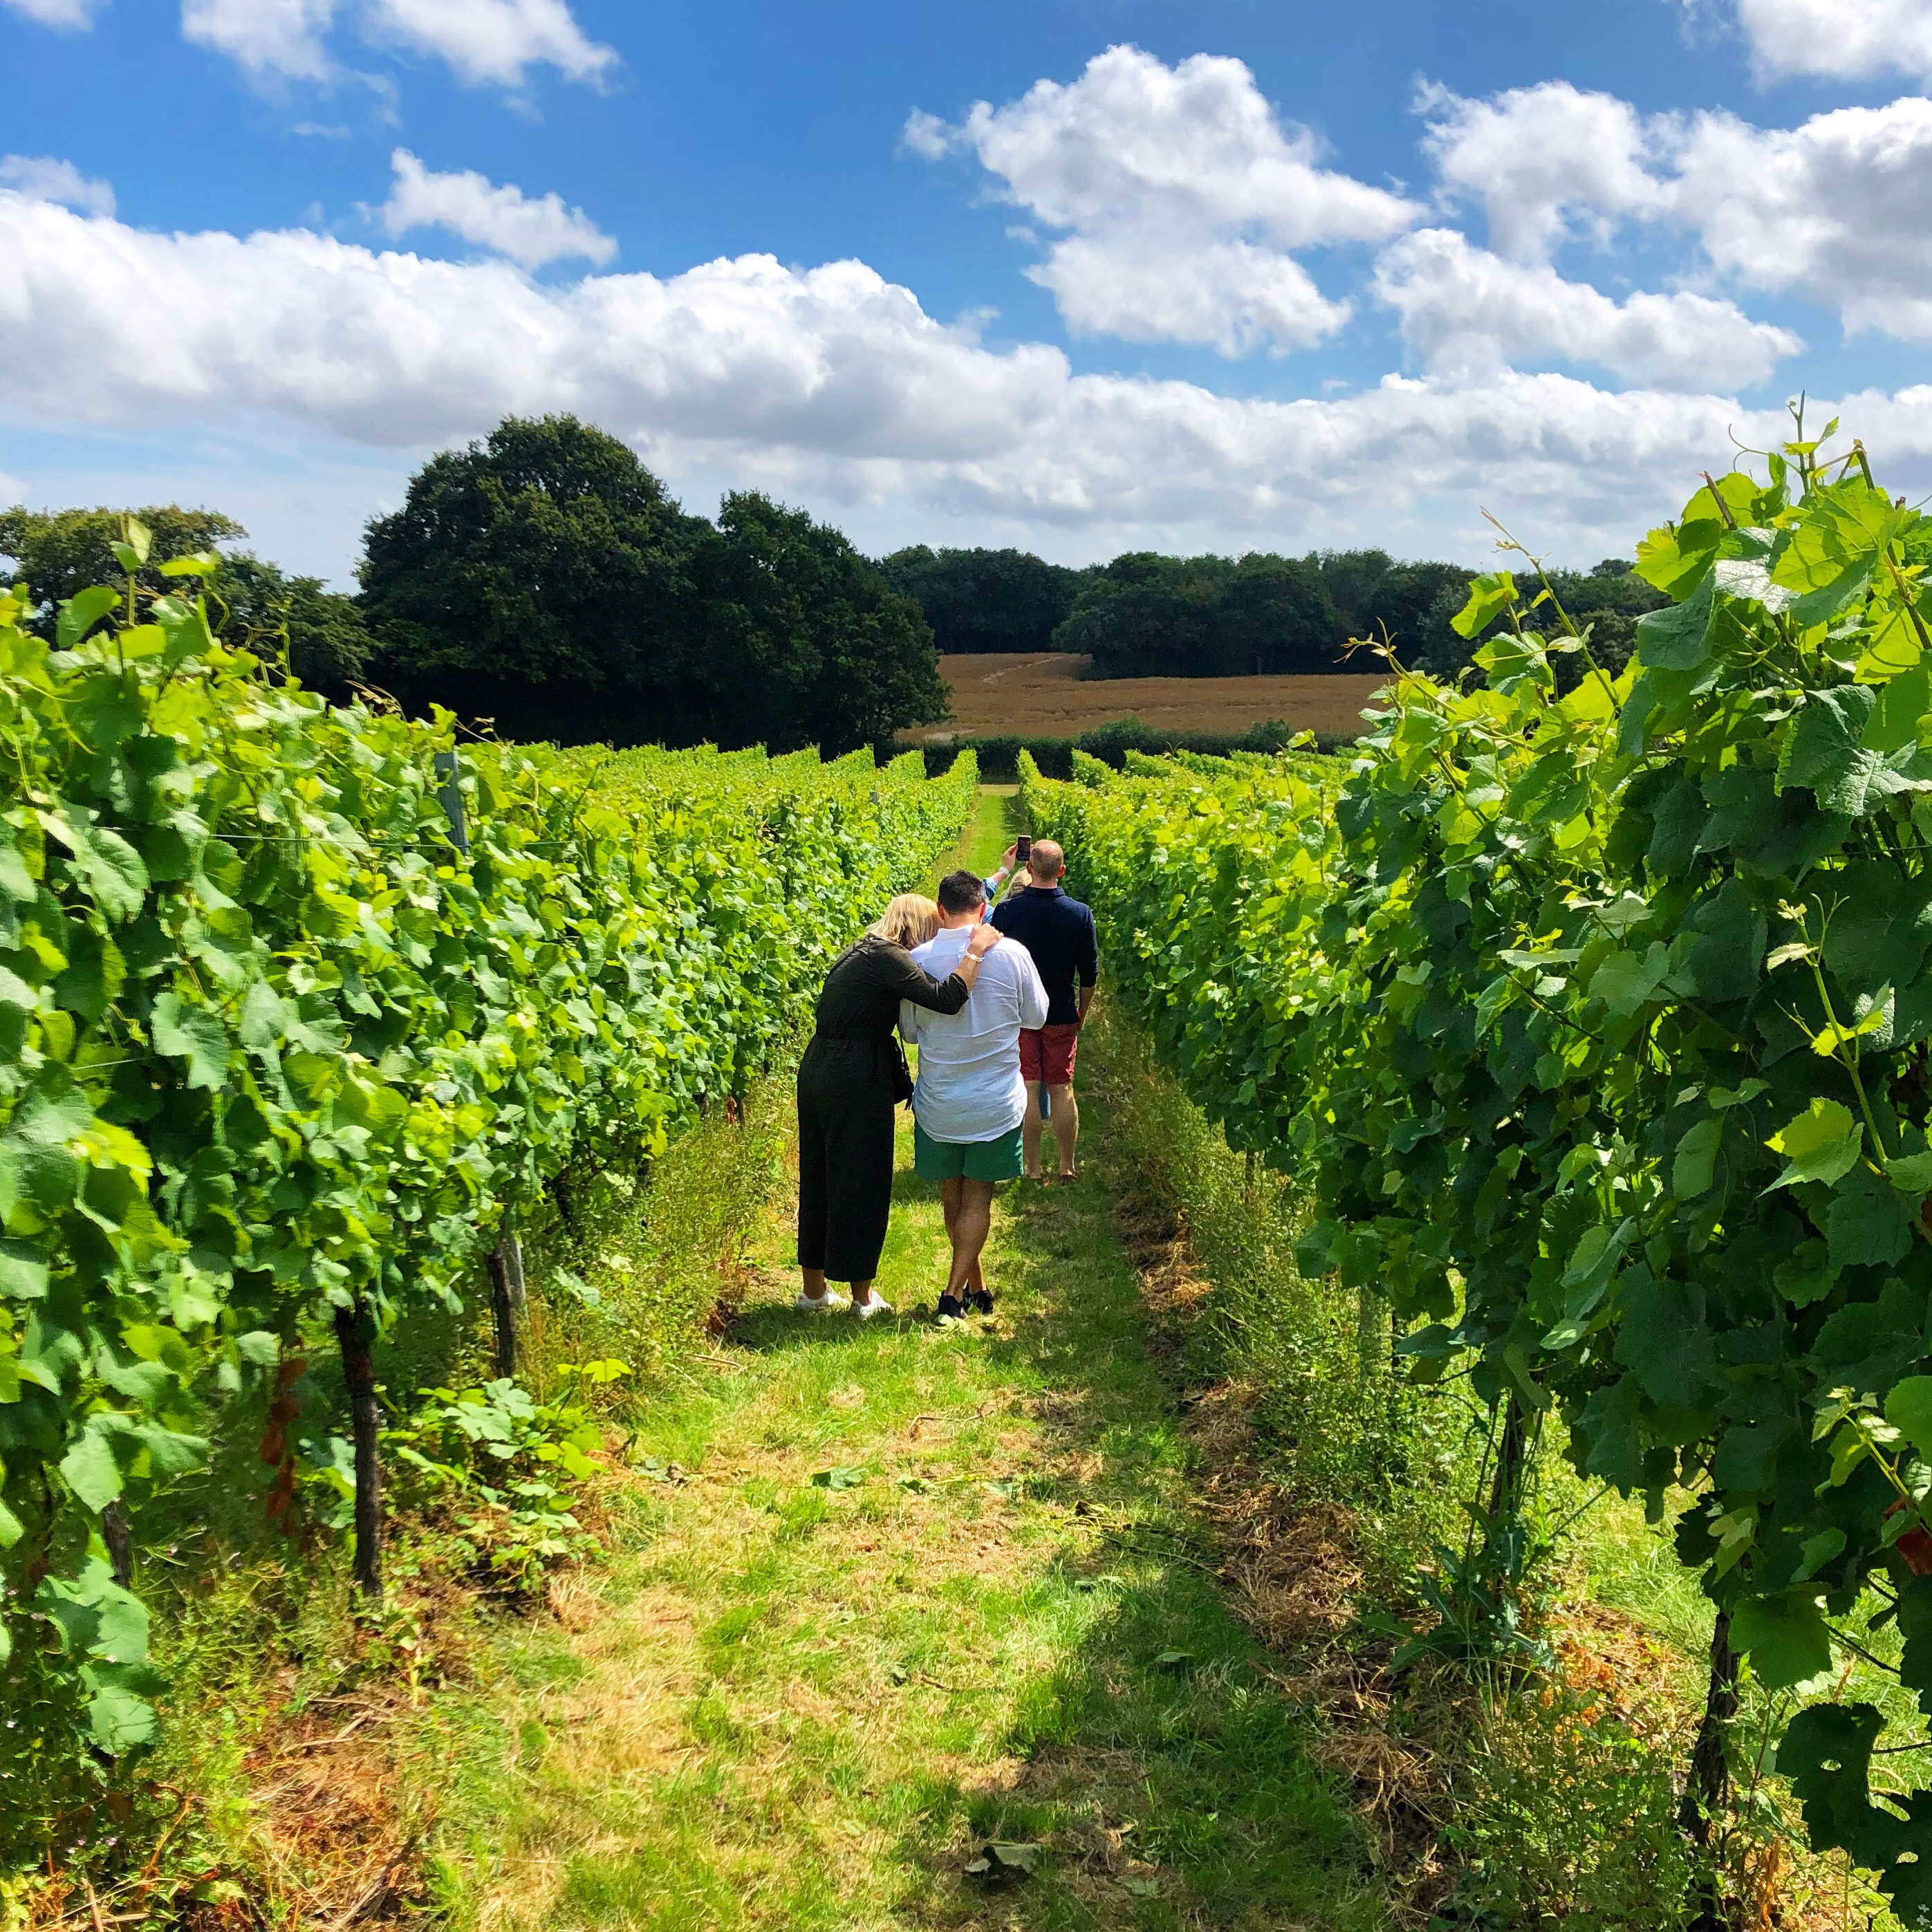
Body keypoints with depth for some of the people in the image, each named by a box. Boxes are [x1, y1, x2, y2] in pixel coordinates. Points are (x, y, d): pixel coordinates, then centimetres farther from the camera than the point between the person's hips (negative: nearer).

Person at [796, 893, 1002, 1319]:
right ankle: (863, 1297, 17)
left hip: (817, 1073, 9)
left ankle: (813, 1288, 29)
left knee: (819, 1179, 17)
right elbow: (945, 999, -25)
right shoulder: (887, 958, -14)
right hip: (856, 1081, -9)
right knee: (861, 1185, 5)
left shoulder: (858, 953, 15)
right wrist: (975, 951, -15)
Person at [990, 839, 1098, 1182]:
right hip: (1062, 1015, 1)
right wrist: (1082, 1013, 13)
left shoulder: (1005, 911, -13)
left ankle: (1033, 1168, 9)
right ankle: (1067, 1167, 16)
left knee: (1027, 1090, 4)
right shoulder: (1080, 914, -9)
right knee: (1062, 1091, 9)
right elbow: (1090, 974, -1)